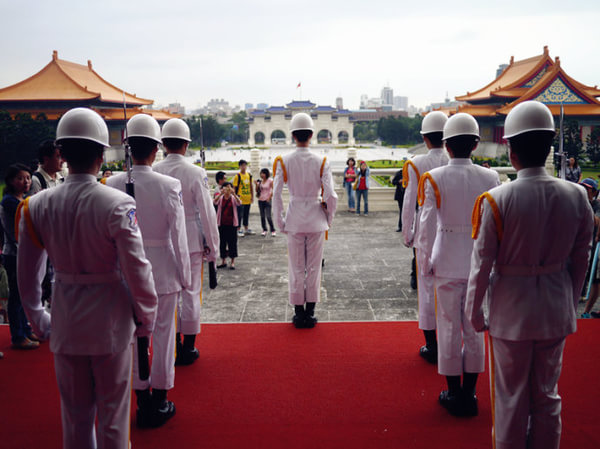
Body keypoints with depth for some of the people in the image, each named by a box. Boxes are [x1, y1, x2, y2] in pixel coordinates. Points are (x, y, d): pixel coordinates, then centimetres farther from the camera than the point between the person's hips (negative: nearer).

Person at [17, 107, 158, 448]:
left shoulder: (36, 206, -5)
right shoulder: (118, 204, -19)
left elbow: (27, 275, 3)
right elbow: (136, 270, -17)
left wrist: (38, 320, 17)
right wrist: (146, 318, -2)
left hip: (65, 327, 4)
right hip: (111, 324, -4)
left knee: (75, 414, 21)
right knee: (113, 414, 13)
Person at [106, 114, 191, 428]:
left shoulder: (113, 184, -7)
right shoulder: (168, 186, -15)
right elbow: (178, 237, -12)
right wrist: (185, 275, 0)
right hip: (163, 271, -3)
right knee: (163, 333, 10)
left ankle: (142, 402, 26)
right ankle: (159, 402, 22)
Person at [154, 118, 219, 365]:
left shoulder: (153, 172, -5)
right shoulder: (195, 173, -12)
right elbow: (207, 212, -9)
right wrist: (212, 246, 1)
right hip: (191, 240, -3)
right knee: (190, 292, 7)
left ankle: (173, 345, 22)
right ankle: (188, 348, 16)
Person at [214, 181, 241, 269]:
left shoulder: (233, 198, -1)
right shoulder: (220, 198, 1)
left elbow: (239, 203, -22)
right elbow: (215, 202, -20)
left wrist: (233, 193, -36)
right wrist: (221, 193, -36)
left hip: (232, 224, -2)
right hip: (222, 224, 2)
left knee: (232, 242, 1)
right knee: (222, 242, 9)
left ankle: (232, 262, 9)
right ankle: (223, 261, 21)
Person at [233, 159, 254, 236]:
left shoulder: (249, 175, 9)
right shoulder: (237, 176, -8)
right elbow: (234, 188, -8)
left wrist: (252, 196, 10)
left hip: (248, 199, 6)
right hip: (240, 199, -6)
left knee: (246, 215, 14)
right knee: (240, 215, -2)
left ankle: (246, 229, 24)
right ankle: (239, 230, 4)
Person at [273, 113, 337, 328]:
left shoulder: (283, 161, -5)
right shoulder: (321, 162, -5)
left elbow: (276, 195, -9)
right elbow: (331, 196, -9)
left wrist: (280, 222, 1)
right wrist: (328, 220, 5)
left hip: (294, 220, 0)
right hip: (316, 220, 0)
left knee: (296, 268, 9)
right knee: (314, 267, 9)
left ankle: (299, 313, 16)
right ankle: (310, 313, 16)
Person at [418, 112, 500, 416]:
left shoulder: (433, 179, -9)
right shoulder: (490, 178, -2)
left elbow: (426, 225, -10)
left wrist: (428, 260, 1)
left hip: (446, 264, -2)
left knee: (449, 327, 9)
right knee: (474, 328, 13)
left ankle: (453, 394, 20)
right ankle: (469, 394, 24)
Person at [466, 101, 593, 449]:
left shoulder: (495, 201, -19)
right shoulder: (576, 196, -7)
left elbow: (482, 264, -13)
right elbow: (580, 260, 3)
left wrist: (475, 312, 1)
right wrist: (570, 304, 17)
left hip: (511, 313, -3)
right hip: (556, 313, 4)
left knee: (511, 397, 13)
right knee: (547, 394, 19)